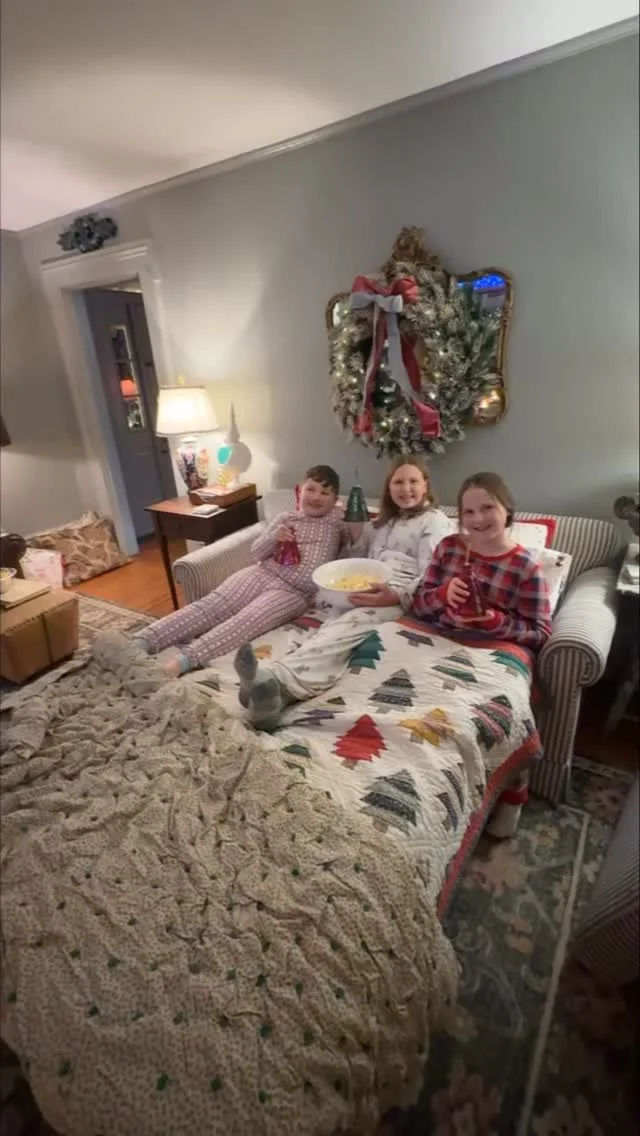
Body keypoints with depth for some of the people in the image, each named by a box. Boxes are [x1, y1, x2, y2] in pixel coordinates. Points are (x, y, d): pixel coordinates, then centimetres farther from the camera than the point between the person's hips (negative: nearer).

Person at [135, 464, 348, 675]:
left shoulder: (336, 521, 15)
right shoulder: (285, 518, 19)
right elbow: (256, 552, 12)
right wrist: (273, 537, -6)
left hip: (294, 591, -3)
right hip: (262, 574, 4)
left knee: (246, 620, -29)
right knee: (211, 604, -19)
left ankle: (186, 659, -46)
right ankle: (144, 640, -29)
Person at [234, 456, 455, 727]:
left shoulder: (436, 521, 10)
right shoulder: (383, 521, 31)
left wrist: (396, 597, -25)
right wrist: (356, 532, 11)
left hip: (401, 598, -5)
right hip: (365, 591, 6)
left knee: (350, 625, -37)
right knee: (338, 626, -30)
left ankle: (278, 679, -63)